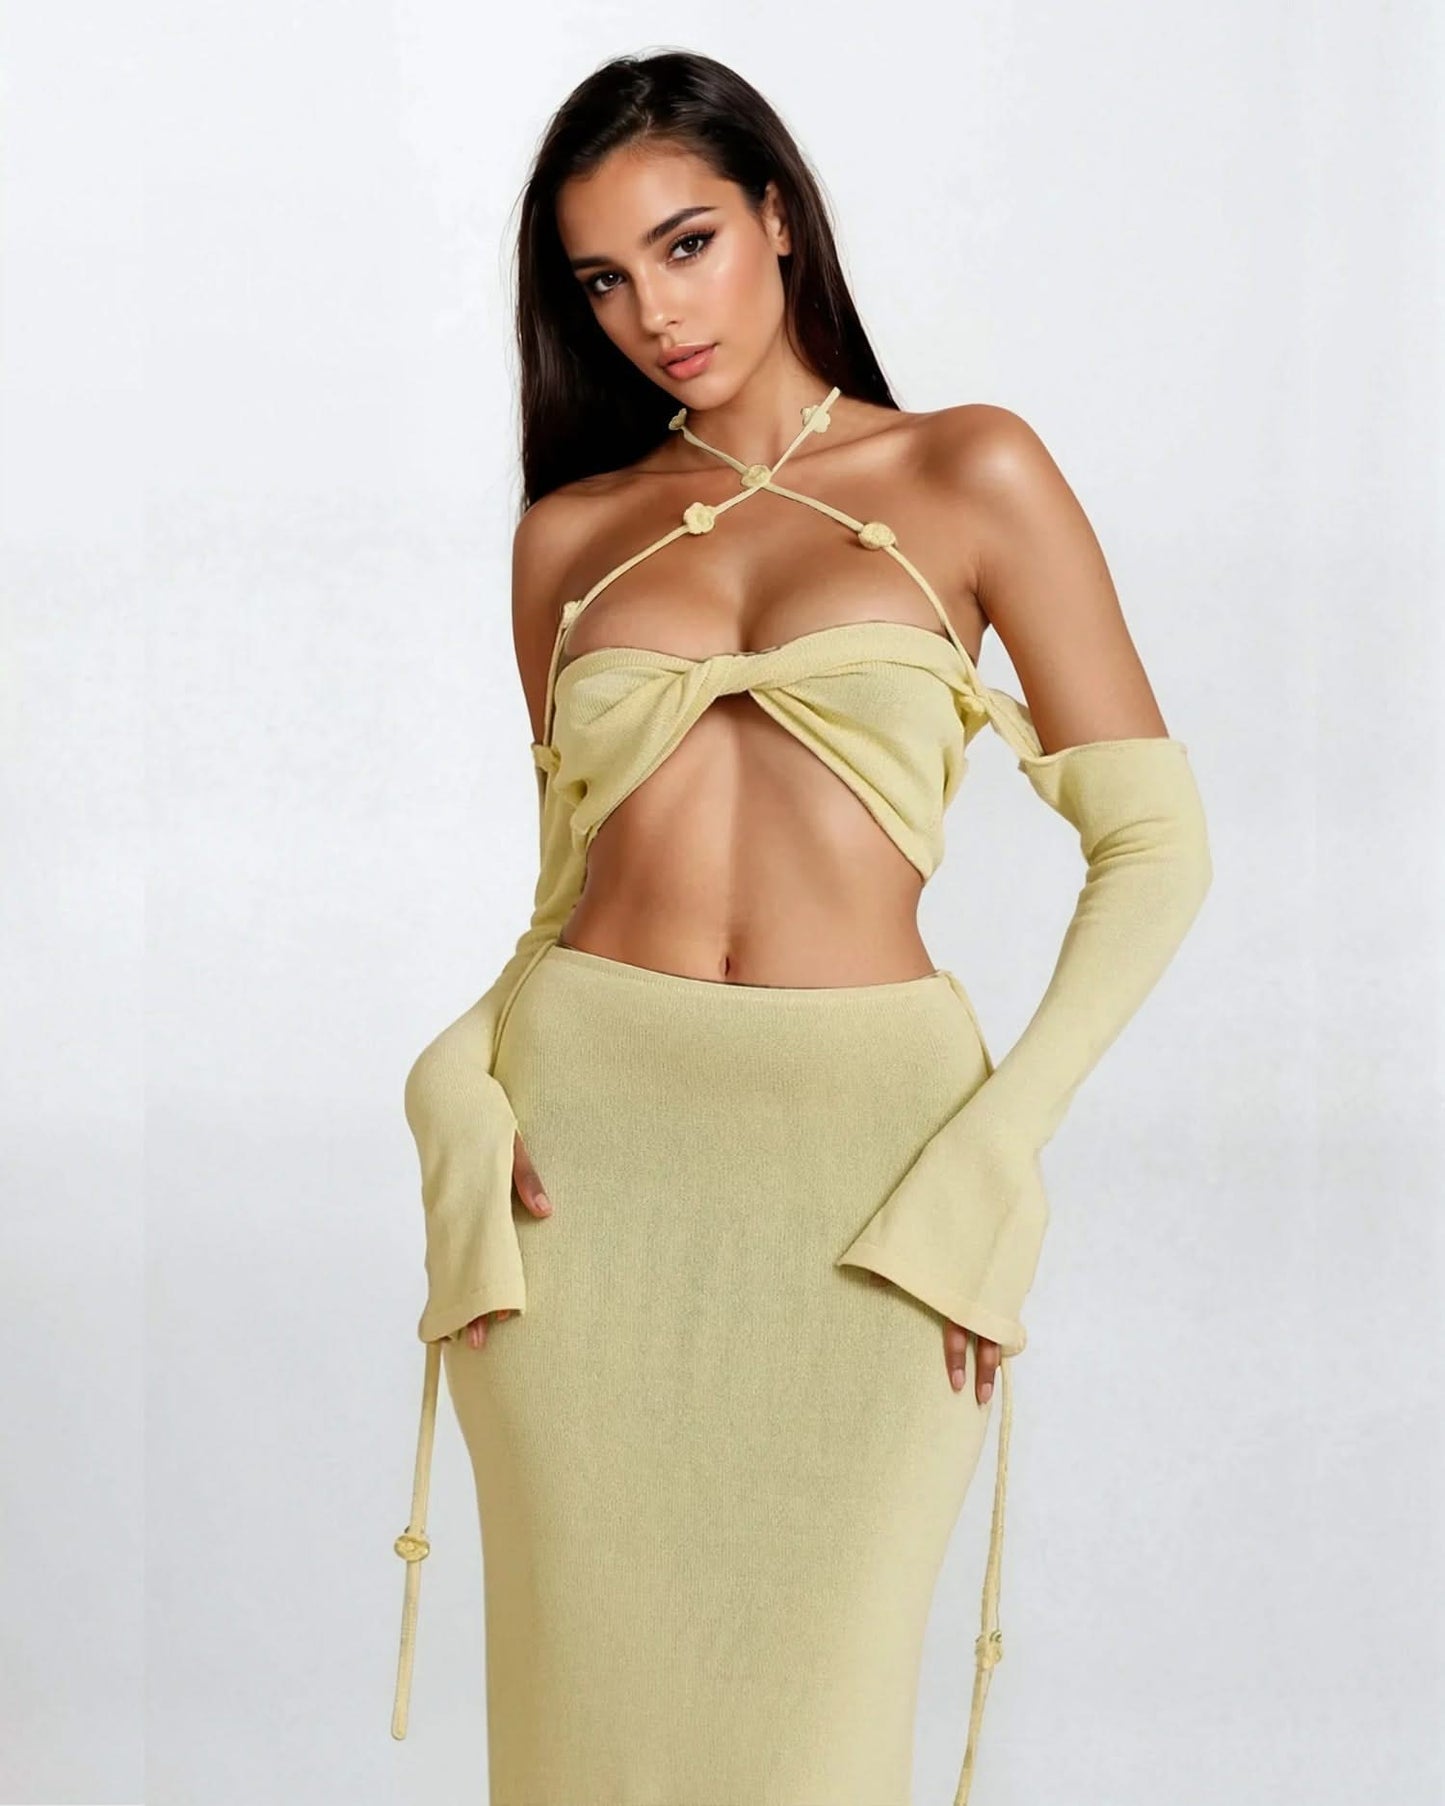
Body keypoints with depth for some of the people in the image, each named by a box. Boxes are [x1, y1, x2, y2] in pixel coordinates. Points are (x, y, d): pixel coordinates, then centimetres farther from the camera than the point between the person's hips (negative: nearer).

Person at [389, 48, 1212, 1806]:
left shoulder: (970, 473, 4)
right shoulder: (570, 535, 13)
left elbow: (1154, 841, 1)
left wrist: (996, 1151, -9)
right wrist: (466, 1088, -4)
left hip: (861, 1152, -2)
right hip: (591, 1139, 3)